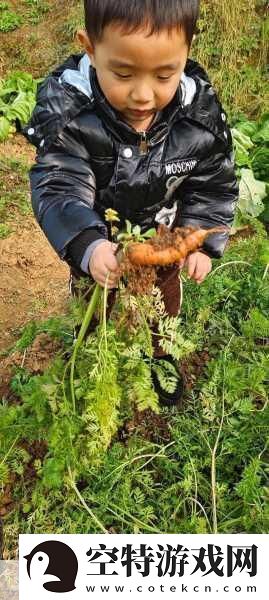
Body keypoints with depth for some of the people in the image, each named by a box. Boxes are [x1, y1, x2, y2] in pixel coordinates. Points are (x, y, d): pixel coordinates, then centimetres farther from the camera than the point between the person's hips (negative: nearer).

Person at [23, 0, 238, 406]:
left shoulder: (201, 112, -24)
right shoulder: (66, 108, -32)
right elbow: (59, 188, -36)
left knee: (163, 310, 28)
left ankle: (158, 356, 61)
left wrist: (203, 242, -18)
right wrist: (87, 246, -53)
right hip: (98, 248, -1)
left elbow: (213, 185, -10)